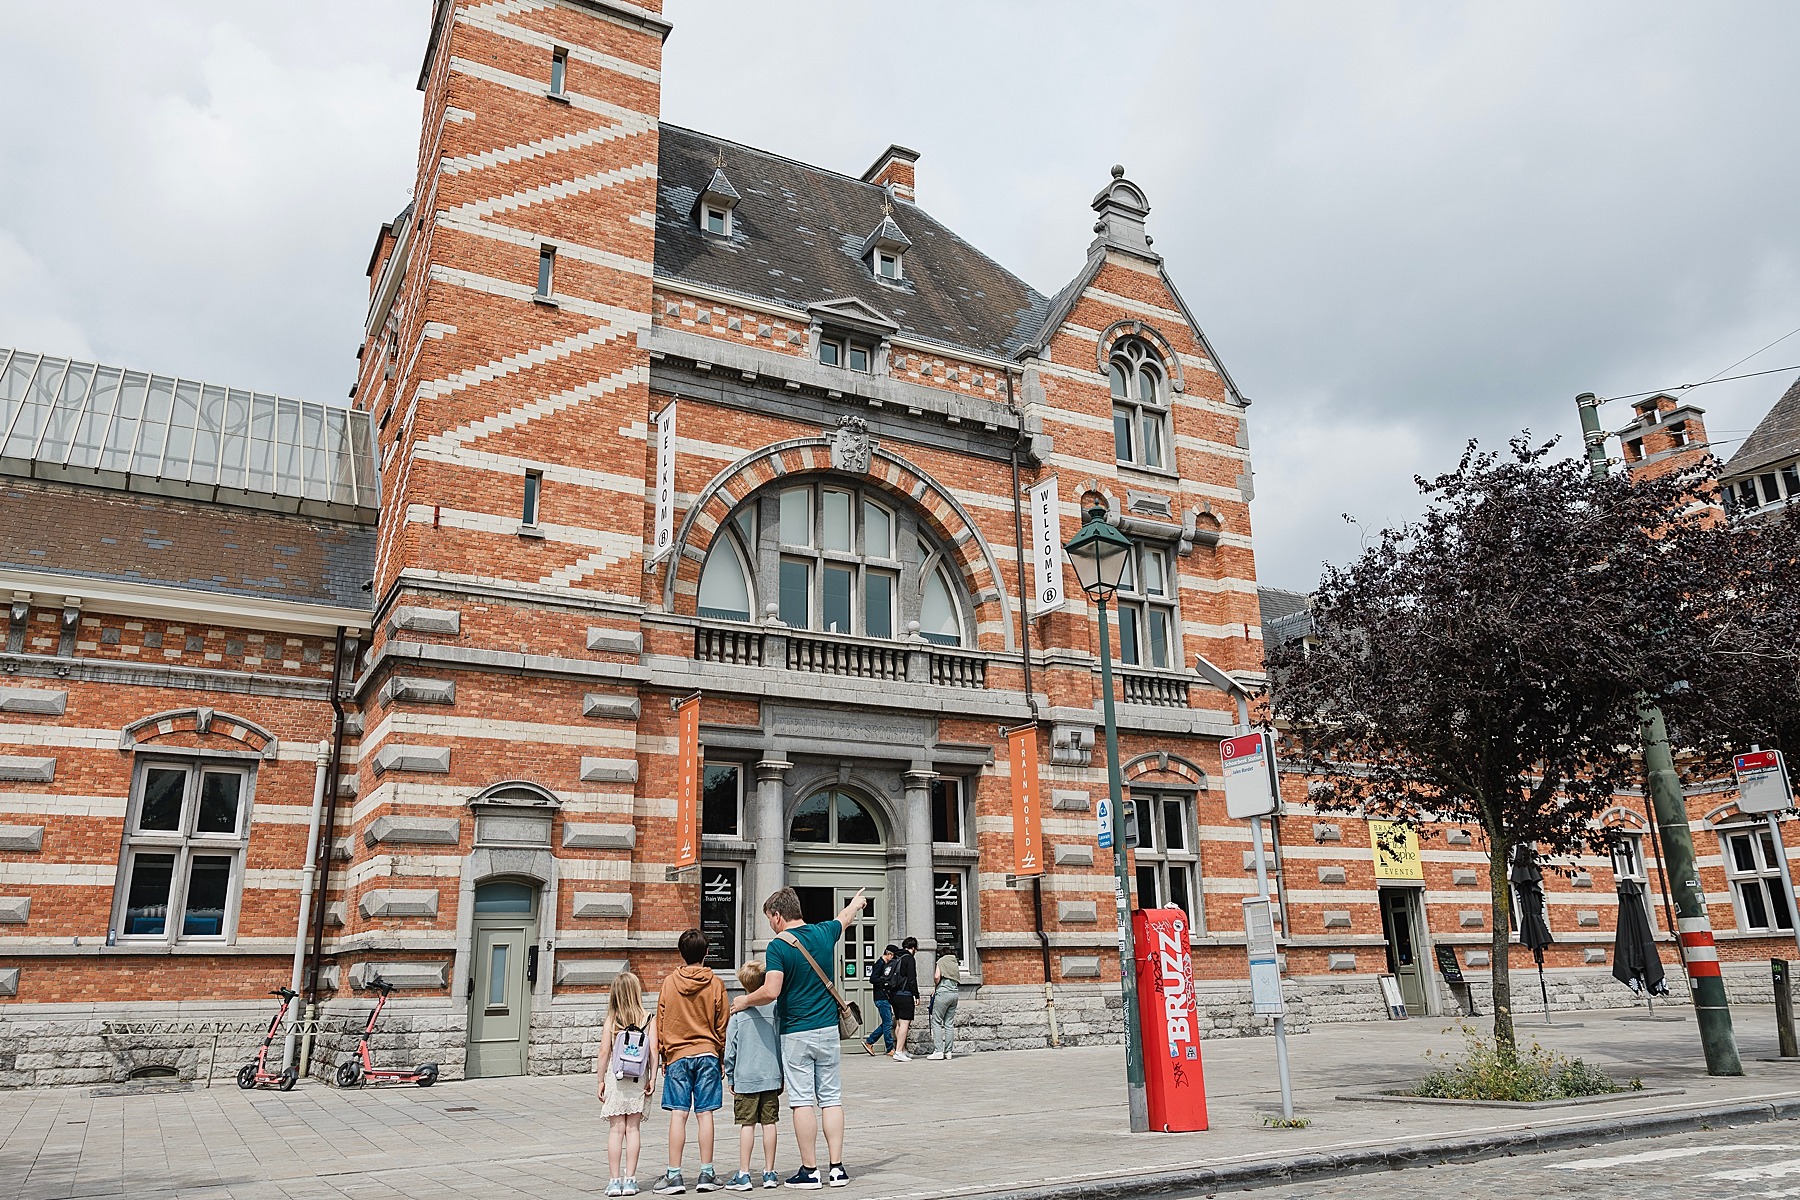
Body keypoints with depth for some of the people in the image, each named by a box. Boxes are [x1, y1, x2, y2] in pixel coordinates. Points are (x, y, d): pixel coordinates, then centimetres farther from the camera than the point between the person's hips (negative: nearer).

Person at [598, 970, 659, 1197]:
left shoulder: (611, 1020, -4)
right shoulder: (648, 1019, -3)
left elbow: (604, 1052, -6)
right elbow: (653, 1049, -7)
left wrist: (601, 1081, 2)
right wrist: (652, 1078, -1)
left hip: (615, 1079, -1)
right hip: (638, 1080, 1)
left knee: (616, 1129, 4)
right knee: (632, 1128, 7)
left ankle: (615, 1180, 5)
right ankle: (630, 1179, 7)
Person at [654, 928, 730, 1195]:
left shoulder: (669, 983, 0)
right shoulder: (715, 984, 0)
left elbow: (661, 1023, 4)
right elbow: (722, 1025, 4)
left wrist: (663, 1056, 13)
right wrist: (722, 1057, 15)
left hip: (677, 1055, 0)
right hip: (707, 1054, 0)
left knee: (678, 1115, -1)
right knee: (705, 1114, 2)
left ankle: (674, 1175, -1)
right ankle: (706, 1174, 6)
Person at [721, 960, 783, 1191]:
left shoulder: (739, 1011, -5)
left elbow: (730, 1049, -2)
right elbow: (781, 1044, 5)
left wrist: (731, 1078, 9)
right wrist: (781, 1076, 14)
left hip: (745, 1078, -2)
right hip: (771, 1076, 2)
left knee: (747, 1125, 2)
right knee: (769, 1123, 7)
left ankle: (744, 1175, 4)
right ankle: (769, 1173, 13)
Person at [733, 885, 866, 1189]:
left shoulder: (779, 946, -12)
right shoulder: (824, 933, 5)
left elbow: (771, 992, -21)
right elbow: (845, 918, 27)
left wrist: (744, 1001, -2)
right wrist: (856, 902, 48)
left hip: (795, 1034, -5)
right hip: (827, 1029, 5)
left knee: (802, 1101, 1)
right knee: (831, 1098, 8)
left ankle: (809, 1170, 4)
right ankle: (837, 1168, 9)